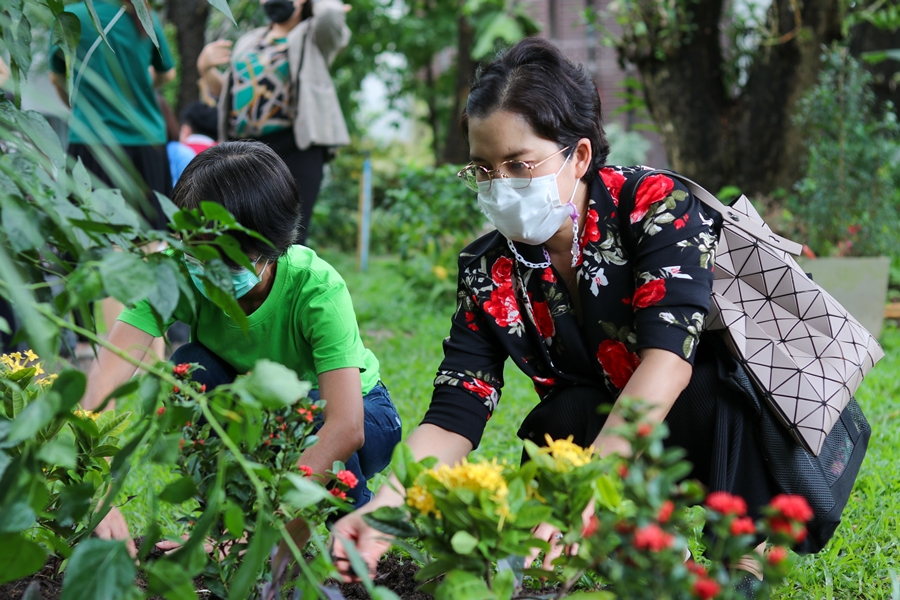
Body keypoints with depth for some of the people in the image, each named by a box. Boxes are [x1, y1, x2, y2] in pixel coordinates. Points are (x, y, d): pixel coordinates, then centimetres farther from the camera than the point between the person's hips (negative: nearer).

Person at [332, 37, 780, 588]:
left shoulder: (657, 206, -21)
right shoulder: (488, 273, -8)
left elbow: (667, 358, -35)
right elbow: (452, 418, -16)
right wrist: (386, 507, -37)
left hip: (738, 421, -3)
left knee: (707, 387, -36)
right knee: (566, 413, -30)